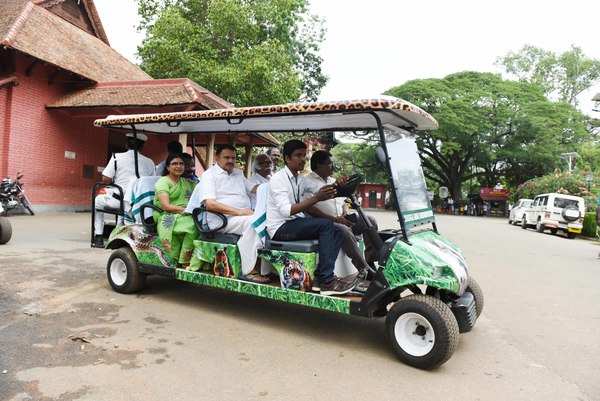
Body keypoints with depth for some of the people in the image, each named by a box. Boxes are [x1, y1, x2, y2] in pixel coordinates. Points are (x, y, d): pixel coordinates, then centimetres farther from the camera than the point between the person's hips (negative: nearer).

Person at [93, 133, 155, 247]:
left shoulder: (117, 157, 0)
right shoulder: (149, 162, 6)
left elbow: (106, 179, -4)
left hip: (119, 200, -3)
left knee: (98, 200, 27)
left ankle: (98, 236, 21)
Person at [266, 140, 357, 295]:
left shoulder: (299, 179, 14)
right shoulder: (278, 179, -12)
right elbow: (286, 210, -25)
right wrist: (316, 198, -30)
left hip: (295, 223, 8)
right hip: (280, 228, -8)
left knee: (336, 232, -10)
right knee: (326, 225, -25)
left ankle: (320, 278, -15)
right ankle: (326, 281, -23)